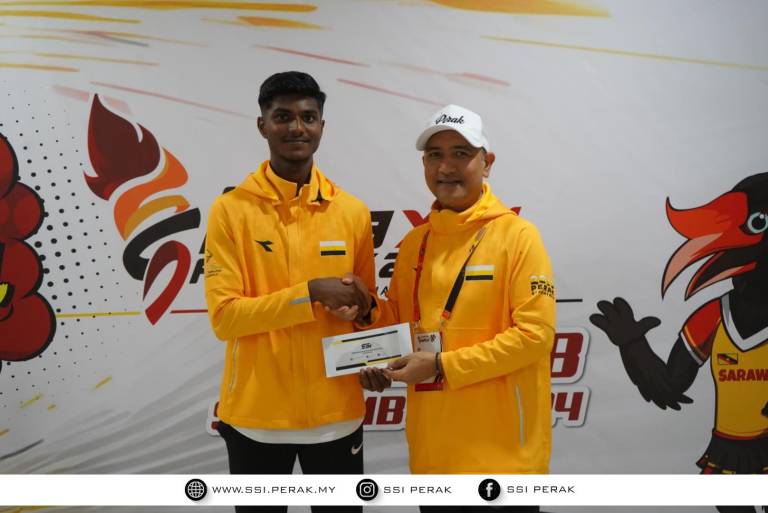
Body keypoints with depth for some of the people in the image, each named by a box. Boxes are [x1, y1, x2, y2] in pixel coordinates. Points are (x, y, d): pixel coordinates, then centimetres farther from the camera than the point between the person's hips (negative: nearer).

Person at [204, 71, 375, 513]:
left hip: (336, 410, 2)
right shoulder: (231, 210, -7)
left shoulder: (353, 212, 1)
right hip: (255, 412, -2)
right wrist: (311, 293, -20)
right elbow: (224, 315, -12)